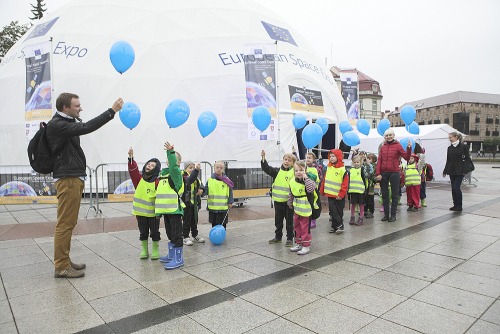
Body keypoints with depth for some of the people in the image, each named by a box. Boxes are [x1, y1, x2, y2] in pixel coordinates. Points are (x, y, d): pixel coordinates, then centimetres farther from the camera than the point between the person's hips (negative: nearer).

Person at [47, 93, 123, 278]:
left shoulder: (68, 123, 19)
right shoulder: (56, 124, -12)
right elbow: (86, 128, -22)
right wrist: (111, 111, -21)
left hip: (75, 178, 10)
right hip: (67, 179, -10)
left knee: (69, 223, 13)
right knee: (65, 223, -5)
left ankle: (65, 261, 22)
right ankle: (61, 266, 3)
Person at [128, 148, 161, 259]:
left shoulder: (157, 182, -6)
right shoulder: (139, 178, 6)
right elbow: (133, 170, -7)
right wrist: (131, 158, -19)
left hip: (153, 212, -3)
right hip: (141, 212, 3)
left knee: (154, 232, 6)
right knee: (143, 232, 14)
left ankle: (155, 251, 21)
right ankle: (144, 250, 27)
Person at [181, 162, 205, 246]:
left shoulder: (196, 179, 13)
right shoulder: (184, 177, -13)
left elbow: (199, 186, 21)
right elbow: (190, 180, -34)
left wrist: (201, 189, -5)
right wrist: (196, 170, -47)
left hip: (194, 203, 7)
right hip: (186, 203, -7)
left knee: (194, 220, 16)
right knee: (186, 221, 1)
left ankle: (195, 236, 27)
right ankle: (186, 238, 11)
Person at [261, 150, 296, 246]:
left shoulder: (294, 173, -5)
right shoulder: (277, 171, 4)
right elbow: (266, 168, -3)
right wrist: (263, 158, -14)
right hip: (278, 201, 4)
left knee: (289, 221, 7)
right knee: (278, 220, 16)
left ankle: (290, 238, 20)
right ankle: (278, 237, 32)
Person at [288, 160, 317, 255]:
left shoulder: (309, 180, -14)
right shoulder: (292, 181, 4)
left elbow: (311, 189, -34)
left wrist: (306, 178, -31)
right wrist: (290, 203, 25)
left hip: (306, 208, -7)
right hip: (297, 208, 7)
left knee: (305, 228, 0)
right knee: (297, 227, 16)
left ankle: (306, 246, 12)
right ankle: (299, 244, 29)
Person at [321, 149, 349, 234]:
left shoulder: (343, 169, -10)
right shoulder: (329, 168, 8)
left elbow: (345, 184, -11)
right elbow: (325, 180, 15)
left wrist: (341, 194, -14)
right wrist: (322, 190, 13)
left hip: (338, 196, -5)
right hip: (330, 194, 5)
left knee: (339, 211, 7)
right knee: (333, 211, 3)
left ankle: (336, 226, 14)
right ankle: (339, 225, 12)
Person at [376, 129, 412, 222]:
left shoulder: (398, 145, 1)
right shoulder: (383, 147, 10)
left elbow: (407, 157, -7)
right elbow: (379, 161, 6)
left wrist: (409, 148, -21)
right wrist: (378, 173, -2)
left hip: (394, 173, -3)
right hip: (383, 173, 3)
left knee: (394, 194, 3)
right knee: (384, 194, 8)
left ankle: (393, 215, 10)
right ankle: (386, 214, 17)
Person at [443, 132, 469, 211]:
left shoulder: (462, 146, -5)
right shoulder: (450, 148, 11)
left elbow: (467, 159, -6)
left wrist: (464, 170, -12)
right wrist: (445, 171, 13)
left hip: (459, 171, -6)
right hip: (451, 171, 6)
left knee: (456, 187, -10)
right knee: (453, 188, 7)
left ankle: (459, 206, 1)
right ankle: (455, 205, 16)